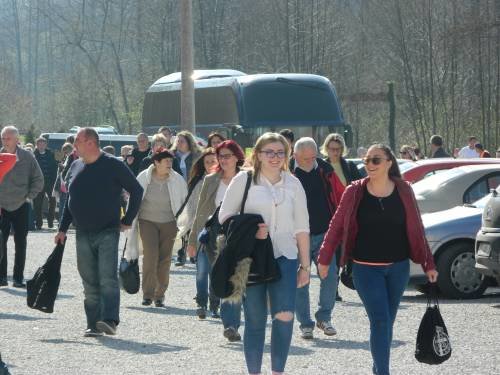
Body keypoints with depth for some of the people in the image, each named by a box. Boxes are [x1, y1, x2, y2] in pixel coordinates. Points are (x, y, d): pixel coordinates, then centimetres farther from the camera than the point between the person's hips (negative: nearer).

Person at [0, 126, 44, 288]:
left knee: (20, 244, 3)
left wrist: (29, 196, -2)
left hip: (21, 207, -1)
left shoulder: (27, 157, -5)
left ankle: (18, 278, 8)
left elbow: (38, 180, 3)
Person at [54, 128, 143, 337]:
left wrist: (127, 220, -2)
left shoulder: (113, 165, -6)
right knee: (90, 284, 6)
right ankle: (93, 325, 9)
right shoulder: (75, 167, 11)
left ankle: (110, 320, -24)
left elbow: (137, 191, -1)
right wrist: (63, 229, 16)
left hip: (107, 233, -5)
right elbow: (69, 201, 20)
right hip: (83, 235, 5)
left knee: (107, 278, -16)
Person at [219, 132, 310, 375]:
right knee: (255, 321, 3)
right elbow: (224, 217, 2)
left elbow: (301, 227, 12)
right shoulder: (244, 180, 1)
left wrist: (305, 265, 11)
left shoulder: (293, 184, 8)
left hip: (284, 257, 1)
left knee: (285, 316, -15)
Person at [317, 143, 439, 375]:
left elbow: (416, 229, 5)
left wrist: (428, 264, 6)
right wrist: (324, 259, 5)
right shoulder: (355, 192, -3)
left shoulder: (403, 191, 1)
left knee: (387, 322, 11)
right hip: (366, 268, -2)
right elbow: (337, 226, 3)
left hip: (398, 267, 2)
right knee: (380, 321, -11)